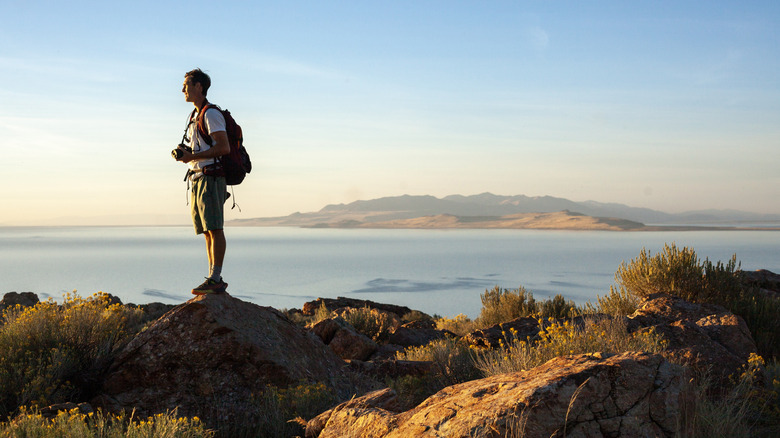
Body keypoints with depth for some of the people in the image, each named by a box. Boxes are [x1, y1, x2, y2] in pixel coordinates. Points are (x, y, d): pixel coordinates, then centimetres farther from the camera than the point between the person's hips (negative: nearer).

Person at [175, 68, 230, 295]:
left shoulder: (211, 114, -8)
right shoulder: (193, 117, 22)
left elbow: (224, 147, -17)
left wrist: (192, 156, -17)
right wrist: (183, 153, 7)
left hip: (211, 177, -10)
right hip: (197, 178, 10)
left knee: (215, 229, -11)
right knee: (207, 231, 7)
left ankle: (215, 280, -13)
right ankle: (214, 280, 9)